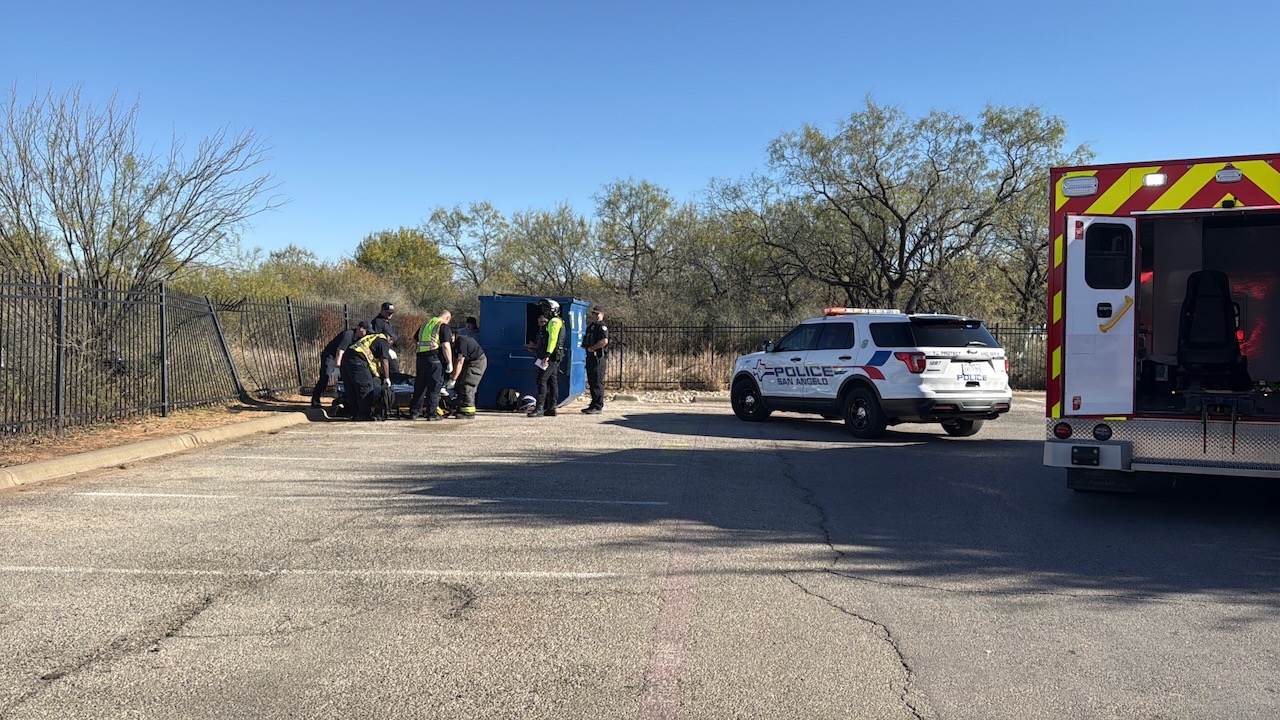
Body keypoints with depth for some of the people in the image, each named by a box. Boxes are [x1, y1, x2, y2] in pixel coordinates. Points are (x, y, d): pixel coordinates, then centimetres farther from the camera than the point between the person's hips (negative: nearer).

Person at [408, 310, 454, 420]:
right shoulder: (444, 327, -4)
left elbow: (416, 339, 27)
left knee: (419, 386, 12)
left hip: (421, 357, 6)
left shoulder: (425, 324, 19)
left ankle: (414, 412, 16)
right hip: (435, 358, -6)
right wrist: (450, 363, -10)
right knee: (434, 387, -1)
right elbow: (446, 346, -13)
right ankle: (431, 413, 0)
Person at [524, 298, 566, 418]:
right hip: (553, 357, 11)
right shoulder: (552, 322, 22)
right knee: (552, 381, 9)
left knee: (542, 380, -12)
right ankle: (551, 408, 11)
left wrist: (547, 355, -27)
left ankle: (539, 407, -15)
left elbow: (553, 340, -21)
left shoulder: (554, 322, -10)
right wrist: (535, 346, 28)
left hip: (551, 356, -11)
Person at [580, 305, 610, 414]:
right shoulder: (591, 326, 19)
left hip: (598, 358, -10)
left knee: (598, 383, -8)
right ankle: (594, 404, 21)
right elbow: (586, 342, 29)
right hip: (590, 357, 10)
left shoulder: (602, 326, -10)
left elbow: (604, 341, -24)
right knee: (591, 382, 13)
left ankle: (598, 407, -5)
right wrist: (586, 346, 6)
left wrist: (591, 348, -15)